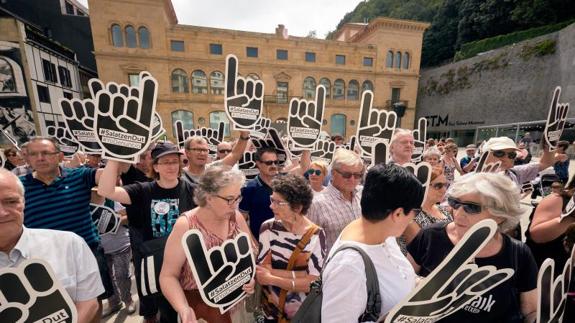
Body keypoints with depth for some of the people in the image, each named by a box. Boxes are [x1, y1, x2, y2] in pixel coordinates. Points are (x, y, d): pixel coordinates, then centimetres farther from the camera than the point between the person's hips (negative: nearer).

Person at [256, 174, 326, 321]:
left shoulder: (316, 235, -19)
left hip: (304, 312, 0)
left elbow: (315, 283, -22)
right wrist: (301, 275, -24)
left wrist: (271, 278, -23)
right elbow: (262, 271, -18)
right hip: (270, 308, 1)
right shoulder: (268, 227, -16)